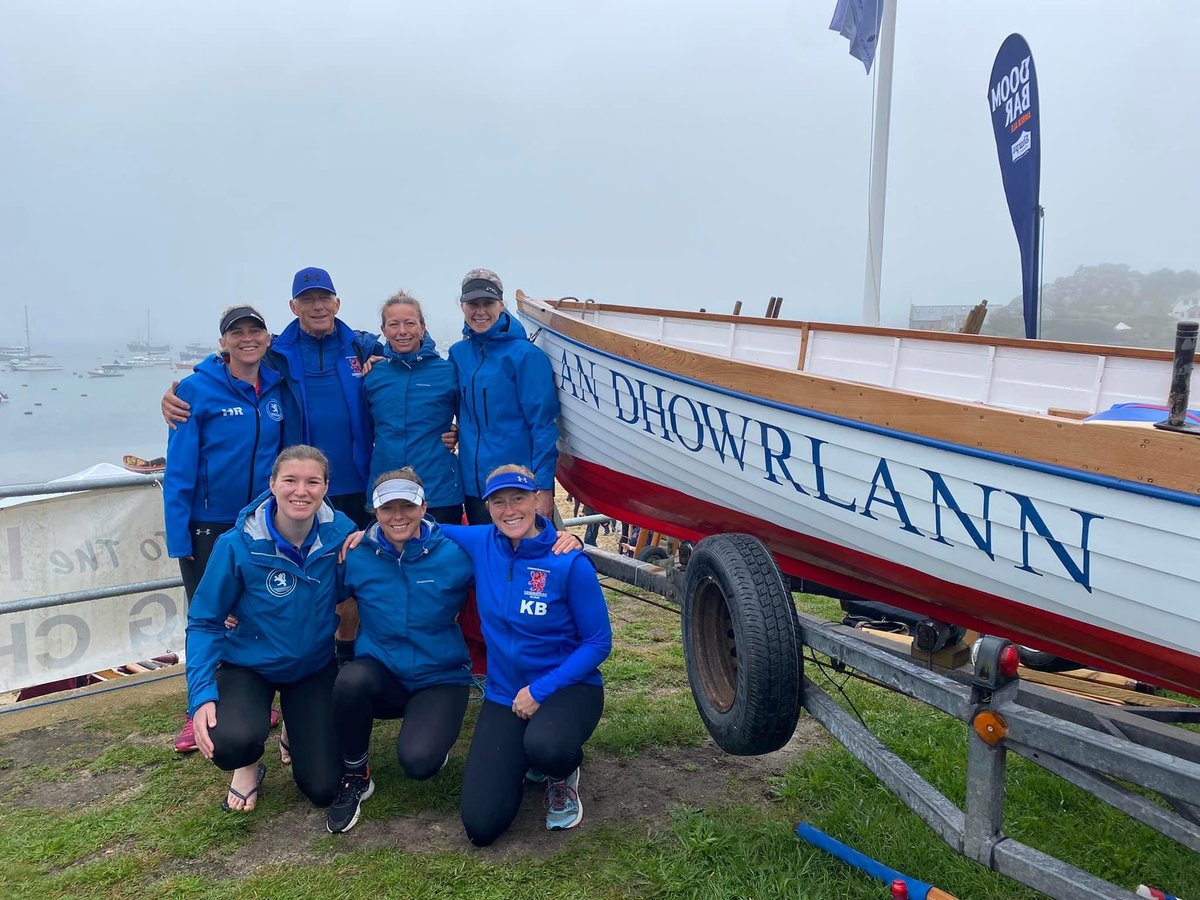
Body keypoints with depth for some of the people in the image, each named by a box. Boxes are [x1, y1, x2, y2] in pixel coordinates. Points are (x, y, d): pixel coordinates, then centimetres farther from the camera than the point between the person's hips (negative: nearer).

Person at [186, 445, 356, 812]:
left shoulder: (341, 534, -17)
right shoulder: (238, 544, -22)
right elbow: (205, 622, -12)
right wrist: (201, 694, -23)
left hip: (315, 668, 2)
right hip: (249, 665, -2)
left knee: (323, 790, -1)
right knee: (232, 742, -33)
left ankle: (297, 734, 34)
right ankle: (248, 764, 7)